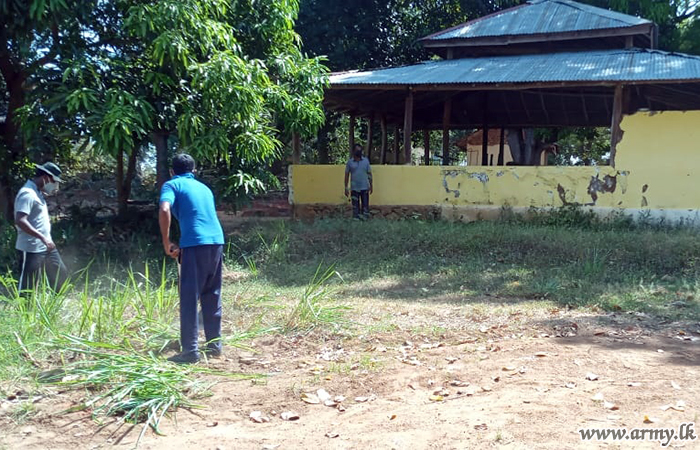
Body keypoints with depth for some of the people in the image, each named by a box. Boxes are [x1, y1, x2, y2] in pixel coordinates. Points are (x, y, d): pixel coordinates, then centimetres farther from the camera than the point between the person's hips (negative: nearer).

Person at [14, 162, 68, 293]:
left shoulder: (37, 193, 14)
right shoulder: (27, 194, -18)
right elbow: (20, 221, -29)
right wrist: (42, 237, -32)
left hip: (46, 248, 10)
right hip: (31, 250, -10)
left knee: (61, 275, 18)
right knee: (28, 288, -3)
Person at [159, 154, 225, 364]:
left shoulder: (172, 185, 7)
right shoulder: (203, 187, 26)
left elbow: (164, 210, -12)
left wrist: (166, 242, -3)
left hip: (195, 243, -6)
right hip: (217, 241, 6)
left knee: (189, 299, -1)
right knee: (212, 297, 16)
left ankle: (190, 351, -1)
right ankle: (215, 345, 22)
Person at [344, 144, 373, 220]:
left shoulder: (366, 161, 2)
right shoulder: (350, 162, 0)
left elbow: (369, 174, 6)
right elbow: (347, 175, 3)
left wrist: (371, 186, 3)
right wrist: (346, 188, 0)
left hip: (364, 188, 0)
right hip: (354, 188, 0)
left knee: (365, 205, 0)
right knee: (355, 206, 5)